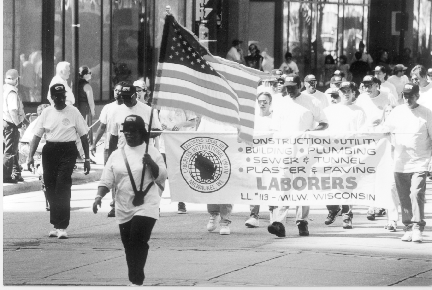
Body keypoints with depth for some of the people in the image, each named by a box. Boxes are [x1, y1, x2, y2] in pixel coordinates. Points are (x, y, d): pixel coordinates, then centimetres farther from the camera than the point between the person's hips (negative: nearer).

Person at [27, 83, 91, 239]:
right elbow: (37, 135, 8)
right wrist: (30, 156, -2)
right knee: (50, 188, 6)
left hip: (68, 151, -3)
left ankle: (62, 227, -15)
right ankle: (57, 225, 19)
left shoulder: (73, 112, 1)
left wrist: (87, 158, 3)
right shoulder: (47, 113, 7)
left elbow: (83, 136, 5)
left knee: (63, 187, -13)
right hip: (50, 151, 3)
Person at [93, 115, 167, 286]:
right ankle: (134, 280, 22)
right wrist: (99, 196, -10)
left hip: (146, 206, -4)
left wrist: (151, 163, -19)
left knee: (138, 243, -16)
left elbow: (161, 176, -3)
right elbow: (106, 180, 5)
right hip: (123, 208, 4)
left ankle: (136, 281, -16)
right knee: (129, 246, 10)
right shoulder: (116, 155, 9)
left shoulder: (151, 152, 1)